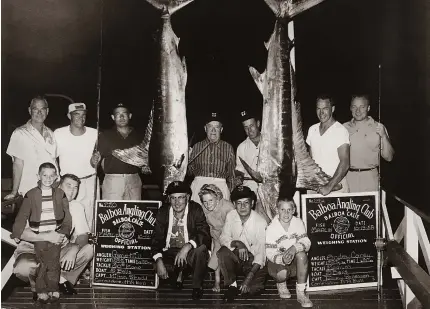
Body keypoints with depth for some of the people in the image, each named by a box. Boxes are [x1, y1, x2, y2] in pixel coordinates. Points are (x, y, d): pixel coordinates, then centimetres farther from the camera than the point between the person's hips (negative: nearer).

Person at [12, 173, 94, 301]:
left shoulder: (77, 207, -1)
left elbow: (83, 235, -8)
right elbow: (21, 233, -23)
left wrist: (74, 250, -30)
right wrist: (47, 236, -38)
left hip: (59, 252, 4)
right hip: (33, 250, -4)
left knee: (88, 249, -21)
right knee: (23, 268, -37)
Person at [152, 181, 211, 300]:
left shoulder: (196, 210, -11)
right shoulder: (163, 211, -3)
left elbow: (205, 235, -21)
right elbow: (157, 238, -5)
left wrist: (187, 247, -37)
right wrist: (159, 261, -21)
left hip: (190, 252, -2)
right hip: (169, 253, 3)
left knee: (201, 249, -35)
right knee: (153, 266, -25)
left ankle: (197, 286, -10)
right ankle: (178, 274, 9)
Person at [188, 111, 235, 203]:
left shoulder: (228, 148, 12)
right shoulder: (197, 146, 13)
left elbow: (231, 174, 13)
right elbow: (190, 171, 14)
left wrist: (230, 192, 7)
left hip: (220, 186, 0)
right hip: (198, 185, 0)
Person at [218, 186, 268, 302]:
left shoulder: (260, 222, -18)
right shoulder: (230, 216, -6)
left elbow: (261, 253, -19)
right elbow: (223, 238, -5)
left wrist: (249, 277, -29)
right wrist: (237, 243, -28)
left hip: (253, 260, -3)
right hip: (235, 258, 3)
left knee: (256, 286, -29)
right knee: (222, 252, -29)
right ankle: (232, 285, -9)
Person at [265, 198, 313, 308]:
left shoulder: (298, 222, -8)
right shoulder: (271, 228, -15)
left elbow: (306, 243, -13)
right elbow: (269, 252, -16)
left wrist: (295, 248, -36)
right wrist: (282, 259, -38)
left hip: (295, 261, 3)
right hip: (277, 261, -2)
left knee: (302, 254, -32)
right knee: (282, 273, -36)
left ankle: (301, 293, -21)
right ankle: (281, 284, 8)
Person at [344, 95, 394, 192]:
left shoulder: (378, 127, 5)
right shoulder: (344, 128, 10)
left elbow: (388, 157, 1)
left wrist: (384, 136, -11)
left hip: (370, 178, -1)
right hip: (348, 177, 1)